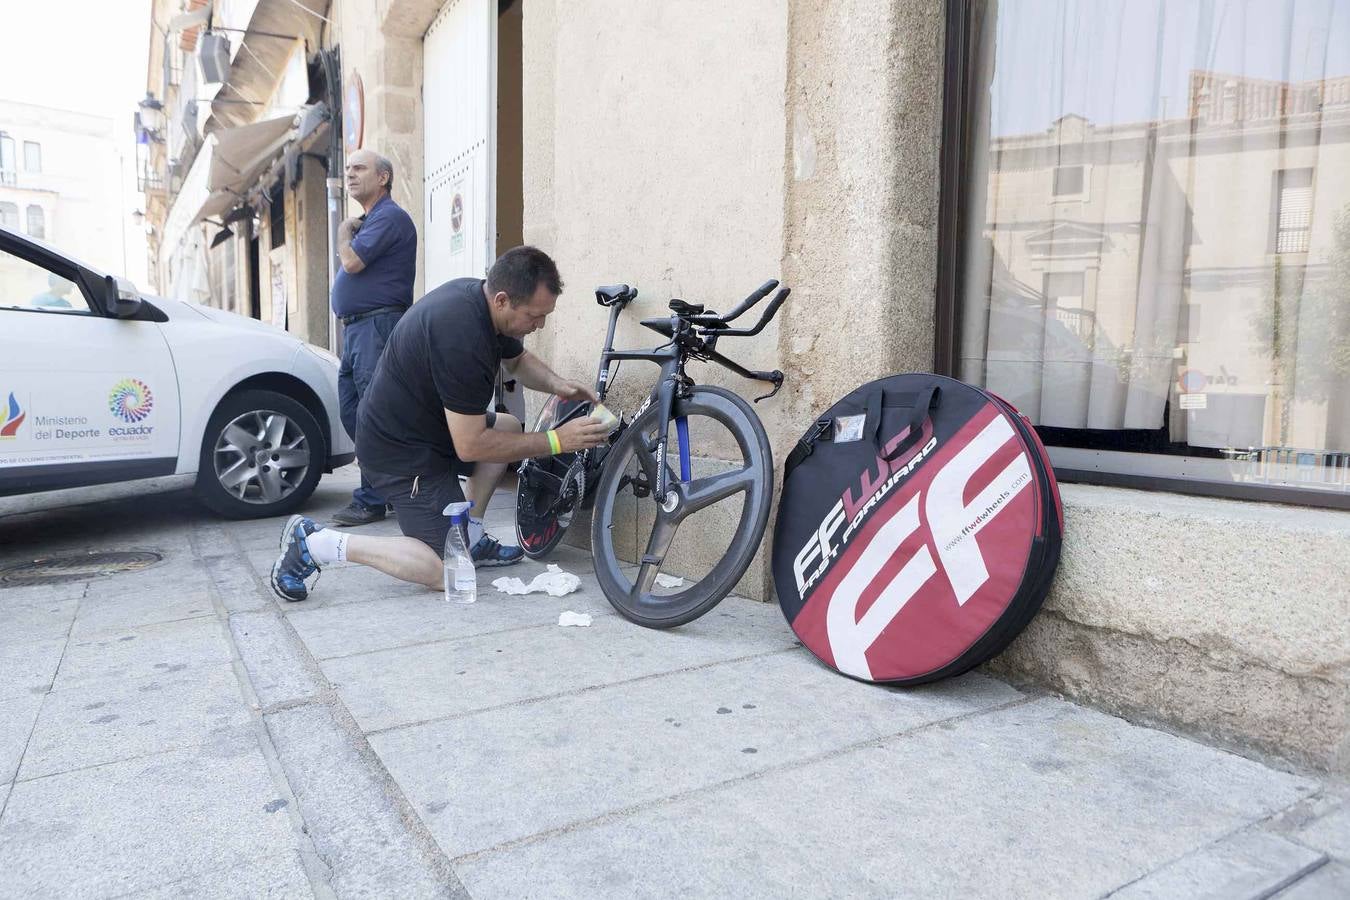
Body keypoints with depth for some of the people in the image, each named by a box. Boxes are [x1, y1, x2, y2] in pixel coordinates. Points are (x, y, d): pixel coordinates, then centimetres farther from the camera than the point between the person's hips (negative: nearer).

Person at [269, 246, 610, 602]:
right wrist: (556, 441, -23)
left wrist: (558, 384, -4)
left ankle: (471, 539, 15)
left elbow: (518, 360, 17)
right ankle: (314, 543, -5)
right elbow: (470, 446, -27)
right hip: (401, 449, -10)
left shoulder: (478, 294, -2)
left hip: (422, 422, 10)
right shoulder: (462, 336, -31)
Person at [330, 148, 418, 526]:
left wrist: (344, 231, -1)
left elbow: (352, 261, -18)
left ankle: (372, 501, -4)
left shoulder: (390, 216, -10)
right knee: (352, 411, 12)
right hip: (356, 327, 11)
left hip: (377, 325, -11)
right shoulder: (368, 220, 23)